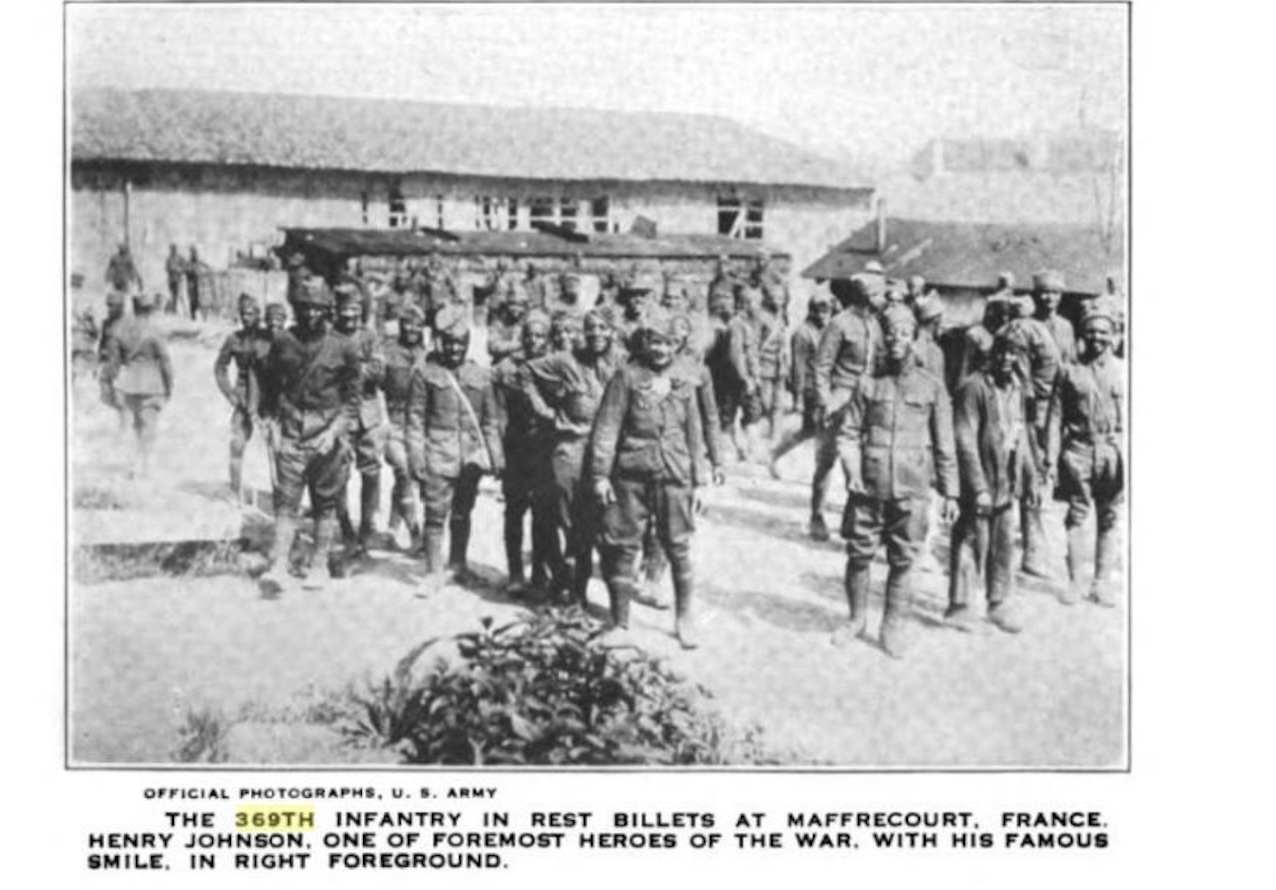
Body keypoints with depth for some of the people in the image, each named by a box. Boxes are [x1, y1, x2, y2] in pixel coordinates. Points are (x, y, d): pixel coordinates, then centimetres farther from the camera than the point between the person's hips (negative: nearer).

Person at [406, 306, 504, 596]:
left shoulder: (480, 375, 8)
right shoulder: (425, 372, 0)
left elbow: (491, 420, 12)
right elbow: (416, 418, -1)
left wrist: (497, 457, 8)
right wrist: (416, 456, -7)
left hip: (472, 455, 3)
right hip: (438, 456, -3)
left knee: (462, 513, 12)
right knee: (436, 514, -5)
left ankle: (457, 564, 27)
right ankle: (434, 572, 3)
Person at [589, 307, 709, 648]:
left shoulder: (683, 384, 9)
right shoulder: (626, 377, -2)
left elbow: (693, 435, 15)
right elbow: (607, 427, -4)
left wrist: (698, 479, 13)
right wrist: (600, 474, -9)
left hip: (674, 477, 2)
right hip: (631, 476, -2)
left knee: (679, 549, 4)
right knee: (623, 547, 3)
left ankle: (685, 620, 18)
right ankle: (619, 623, 15)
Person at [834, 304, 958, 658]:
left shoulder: (931, 388, 3)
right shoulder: (867, 383, 5)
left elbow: (944, 446, 6)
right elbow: (848, 432, 5)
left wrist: (950, 492, 4)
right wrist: (852, 471, -9)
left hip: (911, 492, -1)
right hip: (868, 487, 1)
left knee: (903, 562, 5)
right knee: (859, 555, 7)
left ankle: (894, 627, 18)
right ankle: (857, 619, 26)